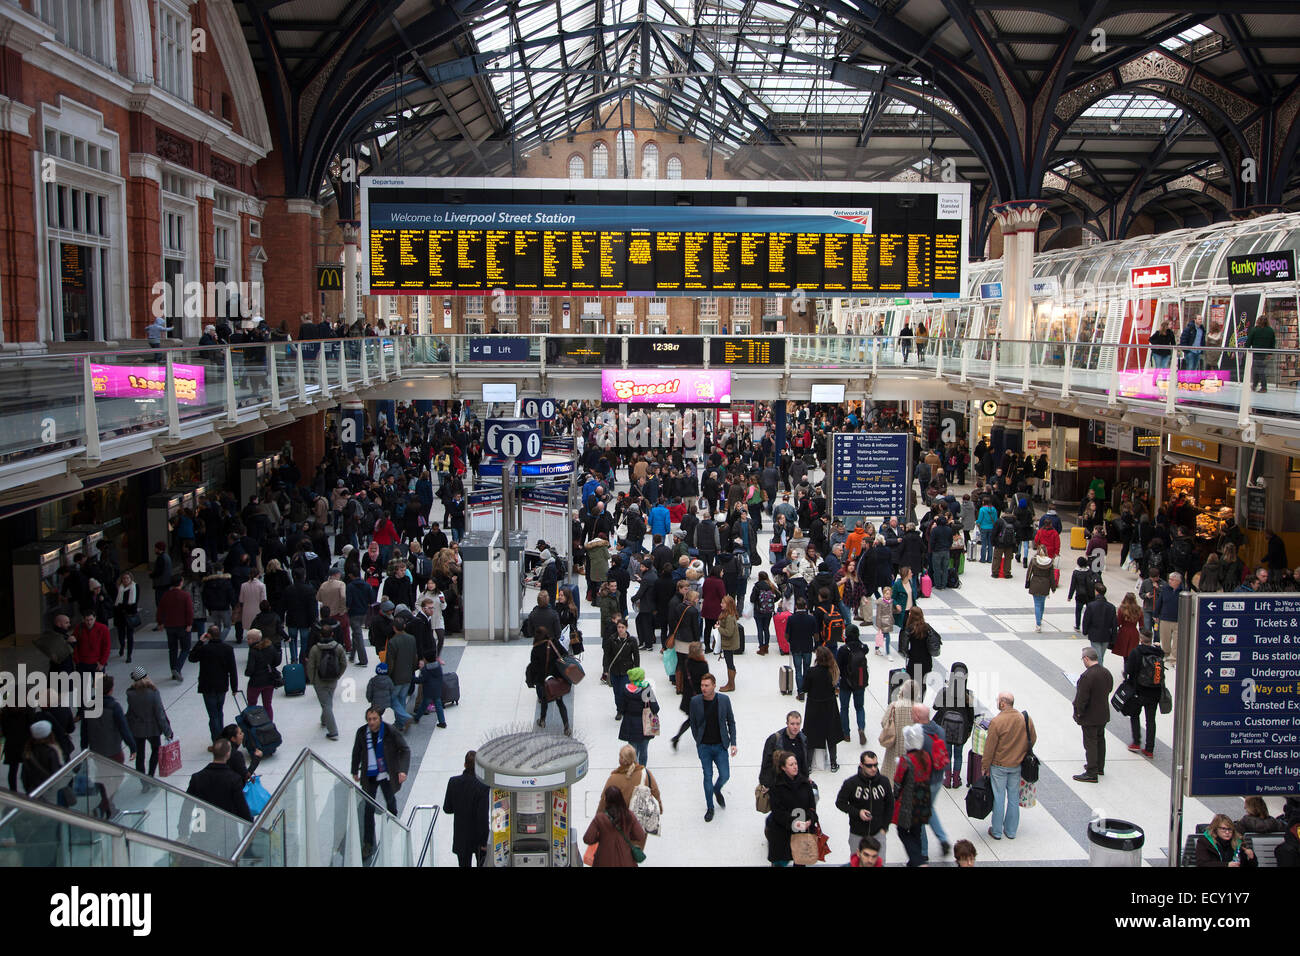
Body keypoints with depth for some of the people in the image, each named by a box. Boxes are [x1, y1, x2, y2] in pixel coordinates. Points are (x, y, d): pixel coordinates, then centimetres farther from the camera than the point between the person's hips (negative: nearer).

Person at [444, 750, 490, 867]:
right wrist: (484, 842, -13)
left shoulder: (453, 782, -11)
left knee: (464, 865, 16)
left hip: (461, 838, 3)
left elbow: (447, 809, -1)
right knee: (483, 863, 16)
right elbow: (483, 817, -22)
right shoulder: (483, 787, -24)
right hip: (478, 838, -3)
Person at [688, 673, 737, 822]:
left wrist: (733, 743, -1)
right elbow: (693, 723, 4)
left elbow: (731, 722, 2)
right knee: (708, 777, 4)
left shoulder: (724, 700, -7)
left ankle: (717, 790, 36)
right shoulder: (695, 701, -8)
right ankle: (710, 808, 21)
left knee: (725, 776, 1)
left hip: (720, 746, 1)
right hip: (704, 747, 0)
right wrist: (698, 741, 3)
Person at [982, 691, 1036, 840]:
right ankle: (1011, 831, 24)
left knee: (999, 798, 7)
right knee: (1014, 797, 14)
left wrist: (986, 766, -3)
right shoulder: (1025, 719, -6)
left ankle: (996, 831, 16)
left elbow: (989, 747, -15)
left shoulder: (996, 722, -20)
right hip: (1017, 766, 4)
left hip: (999, 766, -4)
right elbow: (1033, 740, 7)